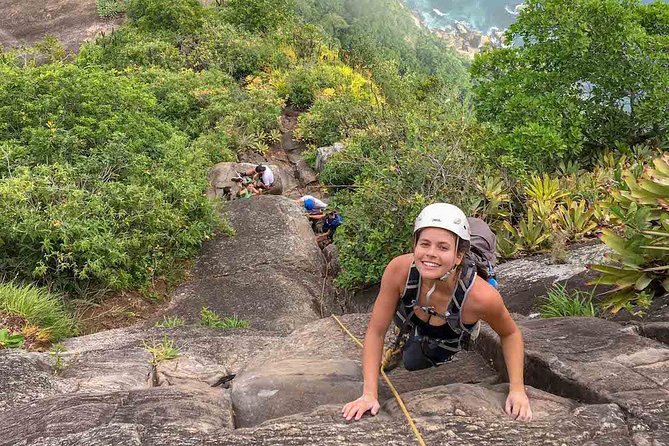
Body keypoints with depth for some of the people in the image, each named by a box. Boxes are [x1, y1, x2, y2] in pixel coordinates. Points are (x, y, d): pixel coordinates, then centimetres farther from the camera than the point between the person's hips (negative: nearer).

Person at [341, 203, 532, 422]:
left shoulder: (481, 296, -44)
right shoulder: (399, 269, -41)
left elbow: (511, 334, -20)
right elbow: (375, 331, -29)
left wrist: (517, 389, -27)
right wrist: (369, 394, -32)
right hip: (411, 328, 1)